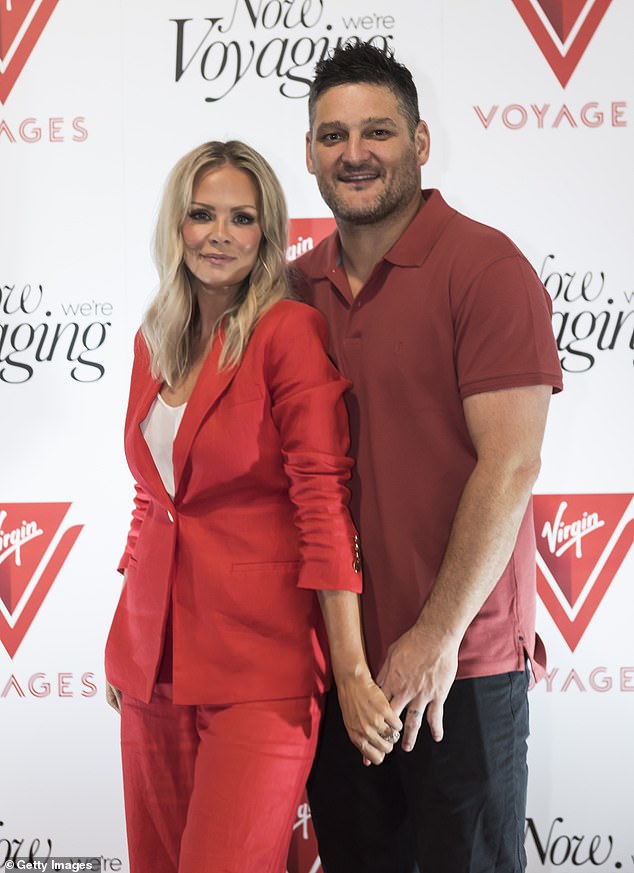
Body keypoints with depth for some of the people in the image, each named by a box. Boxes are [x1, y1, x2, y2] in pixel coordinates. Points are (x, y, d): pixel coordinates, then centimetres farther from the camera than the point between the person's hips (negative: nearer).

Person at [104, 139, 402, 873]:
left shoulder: (291, 330, -9)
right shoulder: (154, 341, 11)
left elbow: (324, 502, -14)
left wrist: (351, 671, -17)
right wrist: (127, 646, 17)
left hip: (259, 657, -6)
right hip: (154, 651, 6)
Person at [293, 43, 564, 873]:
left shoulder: (485, 266, -10)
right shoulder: (299, 287, 8)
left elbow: (510, 464, -16)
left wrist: (438, 635, -17)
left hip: (459, 665, -5)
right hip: (333, 658, 6)